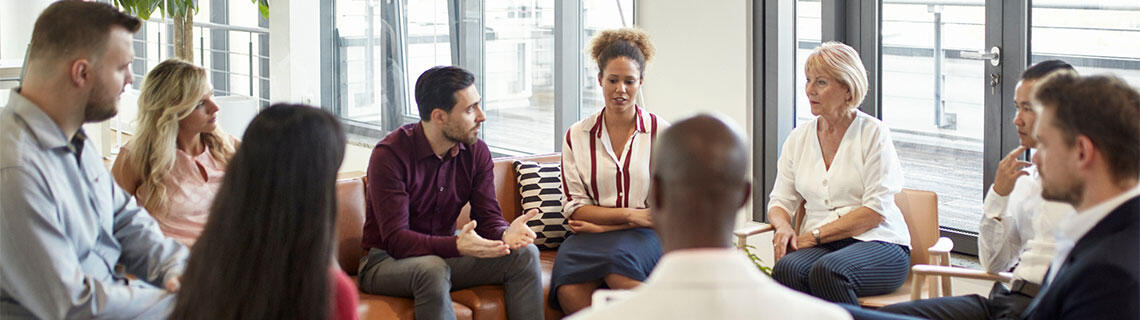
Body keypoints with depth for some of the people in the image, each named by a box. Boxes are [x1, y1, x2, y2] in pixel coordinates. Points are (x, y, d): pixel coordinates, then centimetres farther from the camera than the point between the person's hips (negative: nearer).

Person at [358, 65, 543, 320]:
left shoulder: (476, 152, -2)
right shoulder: (390, 155, -21)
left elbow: (488, 216, -4)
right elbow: (395, 239, -27)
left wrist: (505, 234, -30)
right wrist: (457, 246, -43)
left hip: (443, 253, 6)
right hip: (386, 260, -6)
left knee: (524, 254, -13)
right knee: (432, 268, -39)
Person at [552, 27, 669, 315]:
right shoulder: (577, 136, 10)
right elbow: (575, 207, 6)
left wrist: (602, 224, -5)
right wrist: (631, 214, -9)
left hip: (645, 237, -1)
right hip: (591, 236, 2)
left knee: (618, 257, -39)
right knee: (569, 290, -32)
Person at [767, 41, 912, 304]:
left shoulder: (873, 132, 0)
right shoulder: (799, 137, 15)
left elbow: (876, 210, -8)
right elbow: (780, 201, 16)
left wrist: (815, 235, -13)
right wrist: (784, 227, -9)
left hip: (877, 243, -3)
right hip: (819, 245, 3)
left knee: (828, 271, -37)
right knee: (786, 269, -32)